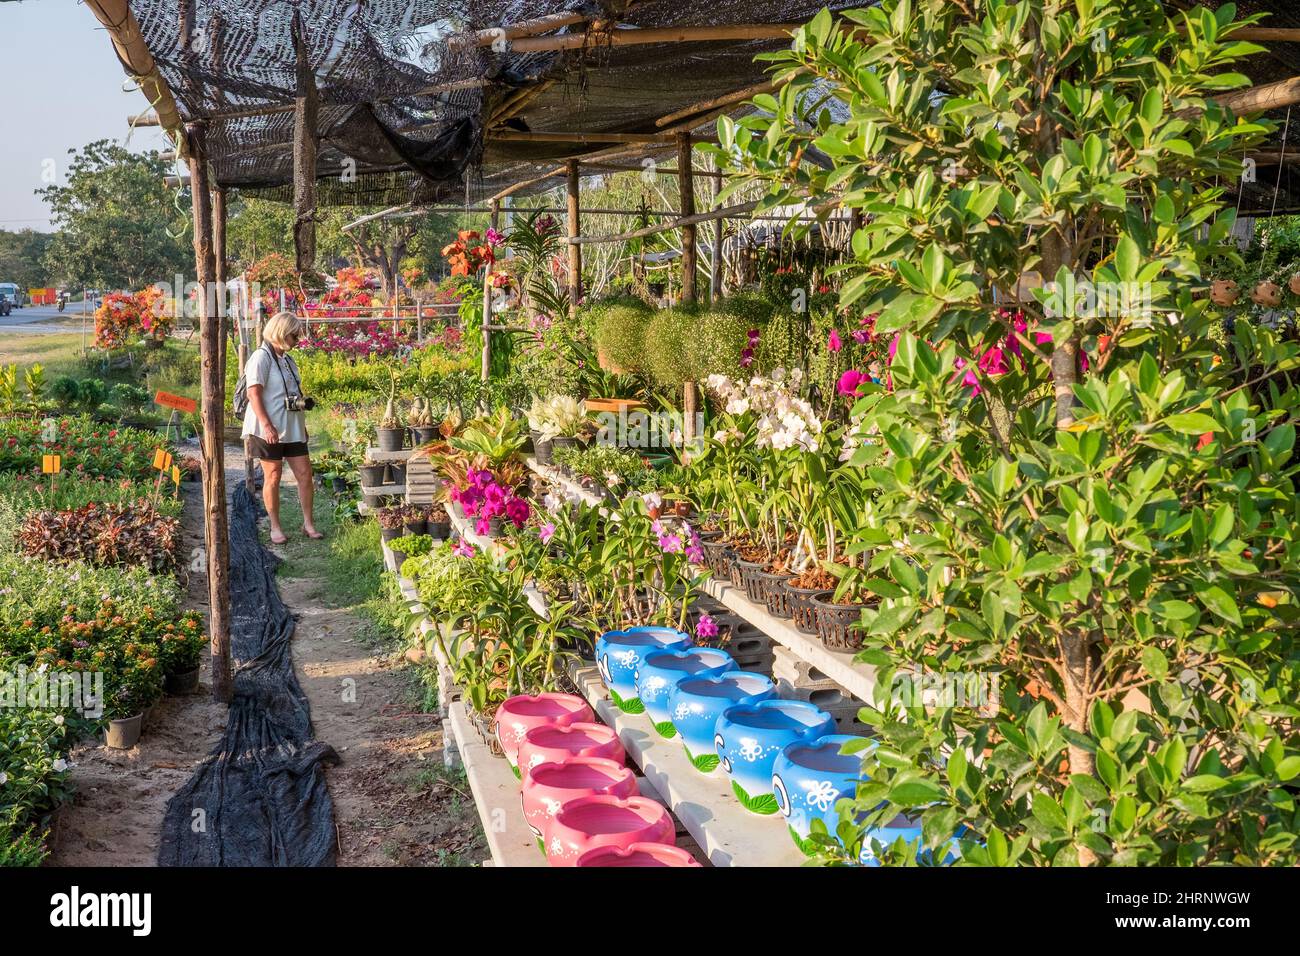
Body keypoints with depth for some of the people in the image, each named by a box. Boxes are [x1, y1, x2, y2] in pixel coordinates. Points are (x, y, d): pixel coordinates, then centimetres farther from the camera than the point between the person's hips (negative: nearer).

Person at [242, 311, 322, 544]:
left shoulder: (287, 359, 14)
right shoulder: (261, 357, -11)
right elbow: (254, 394, -18)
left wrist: (303, 425, 21)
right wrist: (267, 426, -24)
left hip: (293, 428, 7)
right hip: (270, 429, -7)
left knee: (304, 473, 3)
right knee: (273, 476, 2)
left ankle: (308, 523, 12)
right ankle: (275, 528, 12)